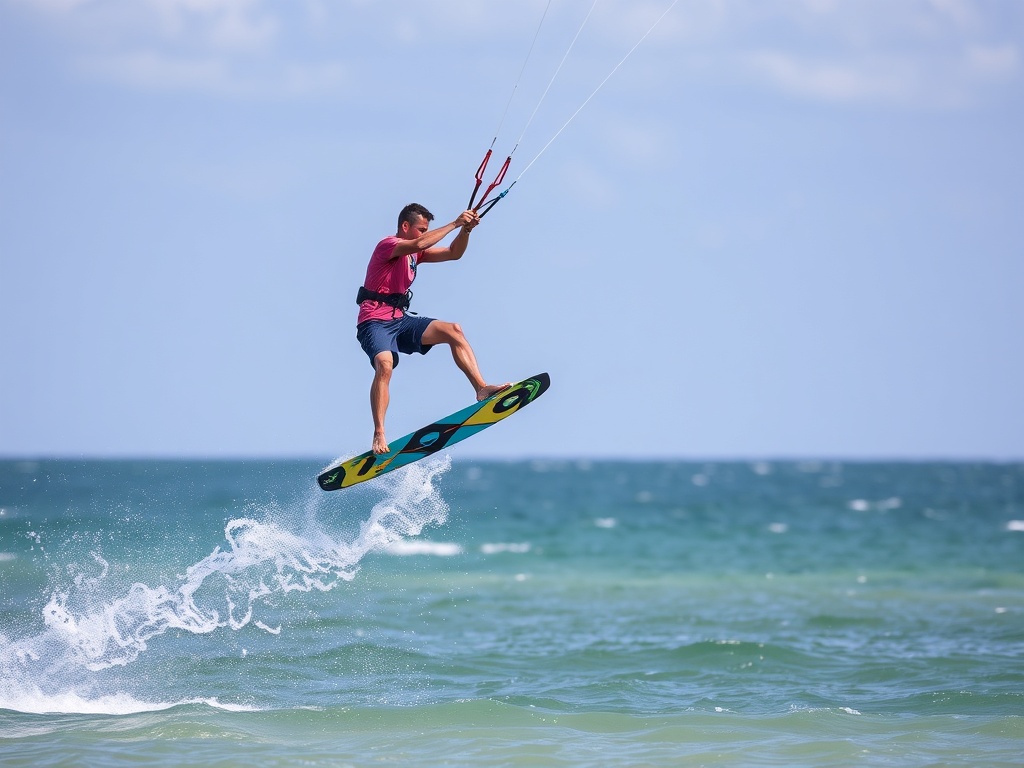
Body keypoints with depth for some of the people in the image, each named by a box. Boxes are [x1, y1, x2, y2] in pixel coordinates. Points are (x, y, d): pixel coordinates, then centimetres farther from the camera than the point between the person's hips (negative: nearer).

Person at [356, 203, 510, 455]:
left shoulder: (414, 252, 15)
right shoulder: (388, 245, -11)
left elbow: (453, 253, 16)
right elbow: (419, 244, -30)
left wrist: (466, 229, -2)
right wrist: (455, 223, -25)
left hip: (400, 320, 8)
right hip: (375, 321, -8)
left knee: (452, 330, -8)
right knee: (384, 364, -34)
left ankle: (481, 388, -14)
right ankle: (379, 435, -36)